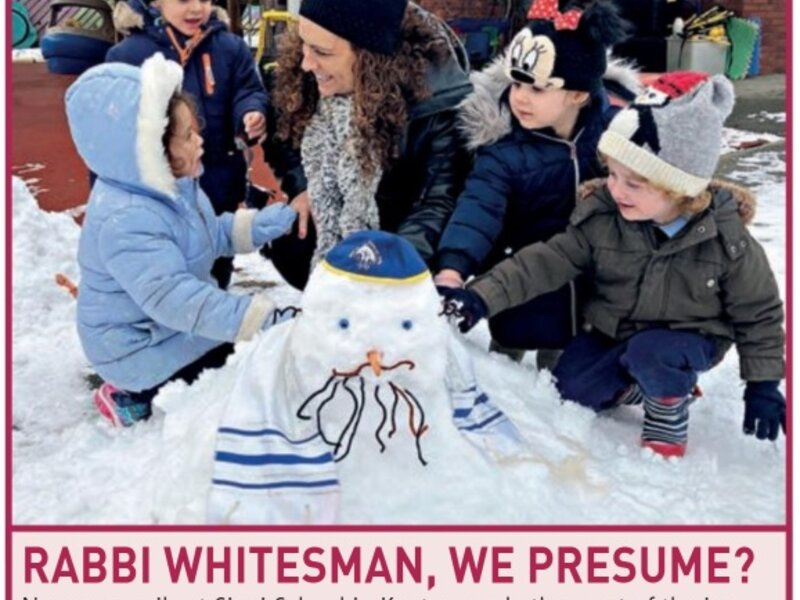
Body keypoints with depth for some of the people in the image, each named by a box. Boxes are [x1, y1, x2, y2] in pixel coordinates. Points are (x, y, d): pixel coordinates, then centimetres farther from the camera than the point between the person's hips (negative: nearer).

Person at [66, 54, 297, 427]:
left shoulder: (168, 187, -1)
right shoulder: (126, 222, -33)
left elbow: (210, 235, 15)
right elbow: (174, 299, -39)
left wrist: (257, 226, -3)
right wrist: (262, 319, -42)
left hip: (171, 326, 10)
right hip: (142, 350, -10)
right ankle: (138, 395, -1)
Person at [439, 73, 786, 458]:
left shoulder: (726, 238, -22)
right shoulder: (600, 216, -17)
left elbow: (757, 312, -9)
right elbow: (547, 262, -15)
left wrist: (763, 384, -8)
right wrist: (483, 297, -25)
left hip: (690, 337, -4)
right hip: (613, 330, 4)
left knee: (650, 352, -34)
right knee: (572, 386, -8)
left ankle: (669, 414, -2)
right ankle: (665, 381, 13)